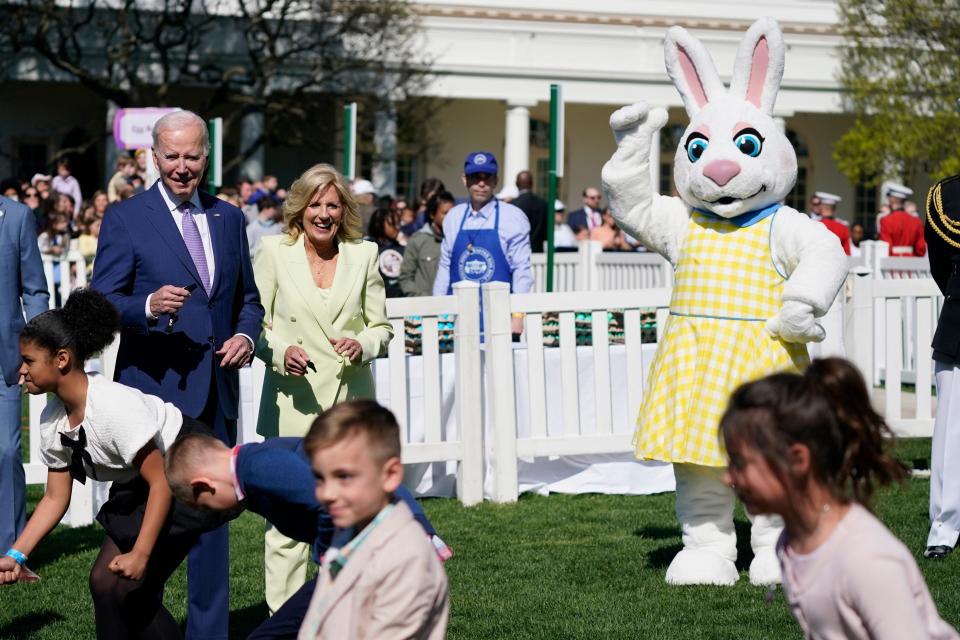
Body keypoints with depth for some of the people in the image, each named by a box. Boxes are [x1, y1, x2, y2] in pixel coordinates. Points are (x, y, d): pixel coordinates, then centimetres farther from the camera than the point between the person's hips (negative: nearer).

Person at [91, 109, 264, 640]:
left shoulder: (229, 218, 12)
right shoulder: (125, 218, -3)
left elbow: (248, 298, 20)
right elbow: (100, 305, -8)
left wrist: (245, 336, -1)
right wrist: (148, 307, -27)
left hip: (216, 394, 5)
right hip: (153, 392, -4)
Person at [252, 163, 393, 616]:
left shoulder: (363, 255, 8)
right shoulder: (274, 251, 2)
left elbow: (381, 326, 13)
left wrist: (362, 345, -9)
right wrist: (280, 352, -14)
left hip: (351, 403, 2)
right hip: (292, 404, -2)